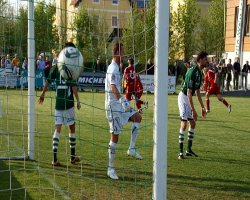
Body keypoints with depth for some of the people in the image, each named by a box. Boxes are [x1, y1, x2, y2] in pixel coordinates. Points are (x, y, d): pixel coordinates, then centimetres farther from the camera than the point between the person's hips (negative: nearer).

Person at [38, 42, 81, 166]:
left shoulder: (56, 66, 5)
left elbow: (48, 81, 5)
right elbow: (74, 86, -13)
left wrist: (42, 95, 17)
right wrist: (78, 101, -4)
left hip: (58, 102, 4)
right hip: (68, 102, -4)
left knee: (57, 129, 3)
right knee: (72, 128, 11)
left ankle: (55, 158, -4)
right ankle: (73, 157, 21)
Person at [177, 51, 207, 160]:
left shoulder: (199, 72, 7)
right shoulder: (193, 72, -23)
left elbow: (198, 92, 16)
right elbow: (189, 93, -26)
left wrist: (203, 107, 18)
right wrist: (193, 110, -27)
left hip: (188, 98, 10)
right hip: (183, 97, -10)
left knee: (192, 123, 11)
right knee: (184, 124, -13)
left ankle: (189, 149, 19)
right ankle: (181, 152, -11)